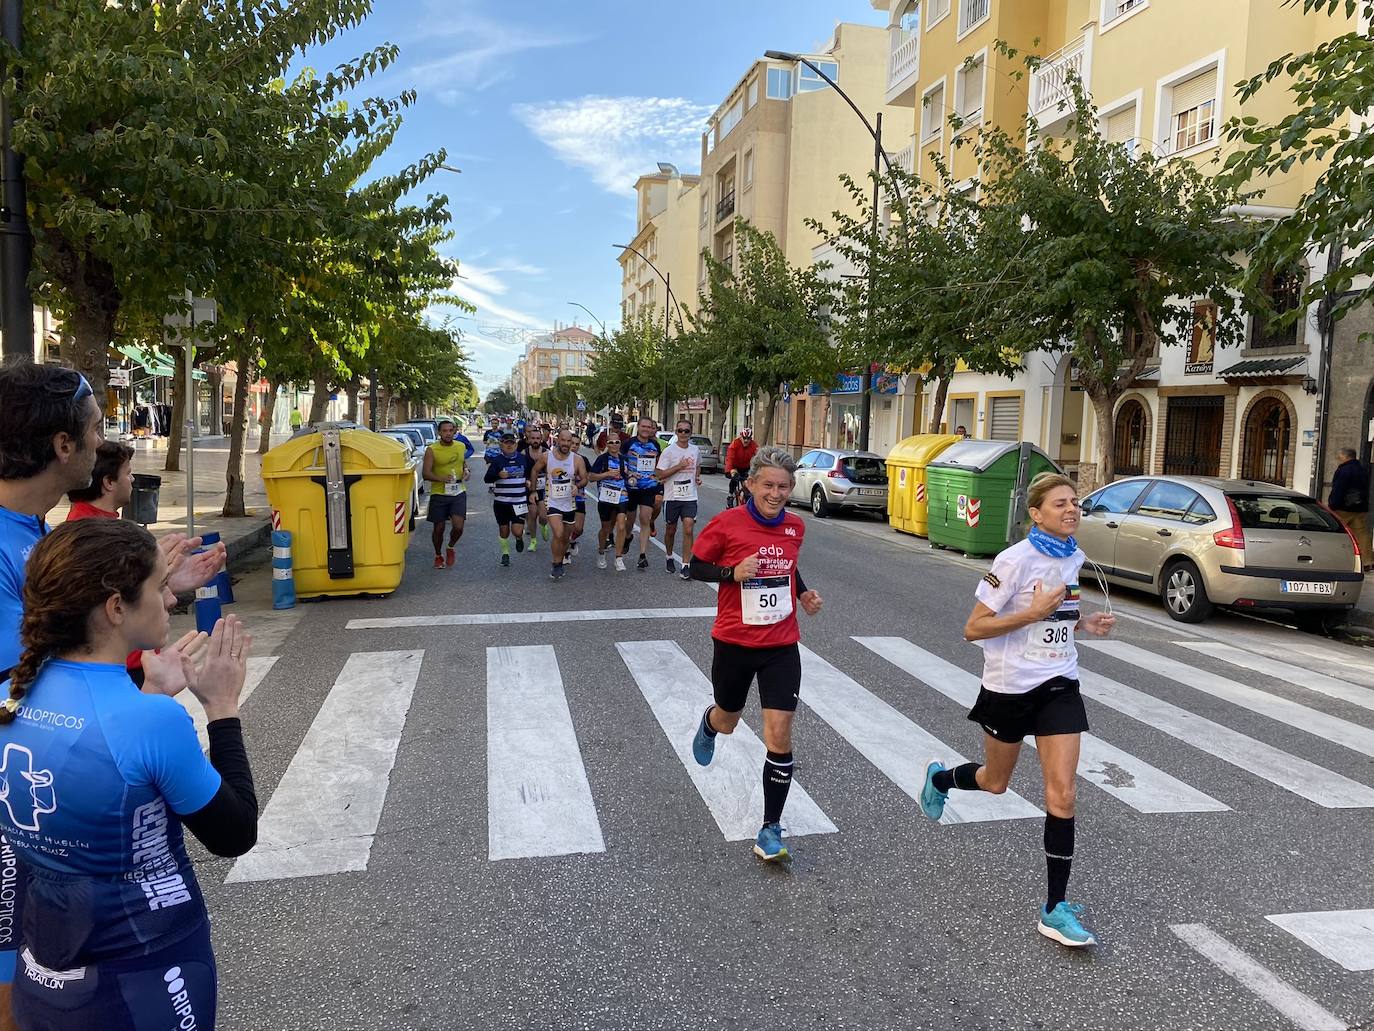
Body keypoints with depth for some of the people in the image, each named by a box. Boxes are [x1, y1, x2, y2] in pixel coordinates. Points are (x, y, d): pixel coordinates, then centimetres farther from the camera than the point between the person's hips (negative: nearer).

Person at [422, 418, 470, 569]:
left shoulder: (461, 447, 6)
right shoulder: (432, 450, -6)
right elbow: (425, 474, -11)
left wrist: (466, 472, 2)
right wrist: (441, 479, -29)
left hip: (458, 492, 2)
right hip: (438, 493, -2)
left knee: (458, 527, -11)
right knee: (439, 528, 7)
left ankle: (451, 548, 20)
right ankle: (438, 556, 31)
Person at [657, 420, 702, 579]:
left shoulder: (696, 450, 6)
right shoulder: (669, 451, -7)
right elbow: (660, 475, -11)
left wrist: (697, 477, 8)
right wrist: (679, 466, -19)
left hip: (690, 497, 2)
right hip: (672, 496, -2)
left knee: (689, 530, -11)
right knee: (671, 530, 13)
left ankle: (685, 566, -10)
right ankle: (669, 557, 37)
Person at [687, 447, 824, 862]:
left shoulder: (795, 527, 1)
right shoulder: (726, 523, -13)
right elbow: (695, 566, -4)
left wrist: (804, 593, 3)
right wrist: (732, 572, -21)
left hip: (781, 647, 2)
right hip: (734, 643, -2)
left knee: (779, 735, -7)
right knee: (728, 721, 20)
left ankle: (770, 830, 6)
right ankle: (708, 723, 60)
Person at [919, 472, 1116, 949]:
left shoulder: (1074, 557, 2)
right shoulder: (1015, 560, -19)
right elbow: (973, 628, -19)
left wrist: (1084, 623, 0)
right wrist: (1033, 612, -27)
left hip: (1059, 685, 4)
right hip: (1010, 686, -4)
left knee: (1061, 793, -5)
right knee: (995, 784, 16)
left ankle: (1055, 908, 6)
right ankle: (939, 777, 50)